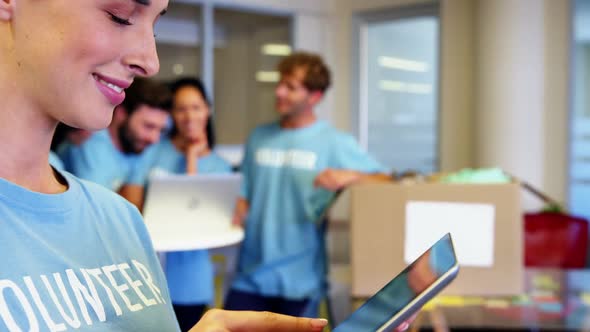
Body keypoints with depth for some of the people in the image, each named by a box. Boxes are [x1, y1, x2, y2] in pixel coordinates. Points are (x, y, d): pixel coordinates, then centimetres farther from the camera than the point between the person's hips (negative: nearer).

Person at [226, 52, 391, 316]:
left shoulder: (335, 143, -4)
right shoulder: (259, 138, 9)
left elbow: (384, 182, -6)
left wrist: (349, 176, -24)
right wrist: (236, 216, -6)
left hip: (300, 278, -3)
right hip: (250, 275, 4)